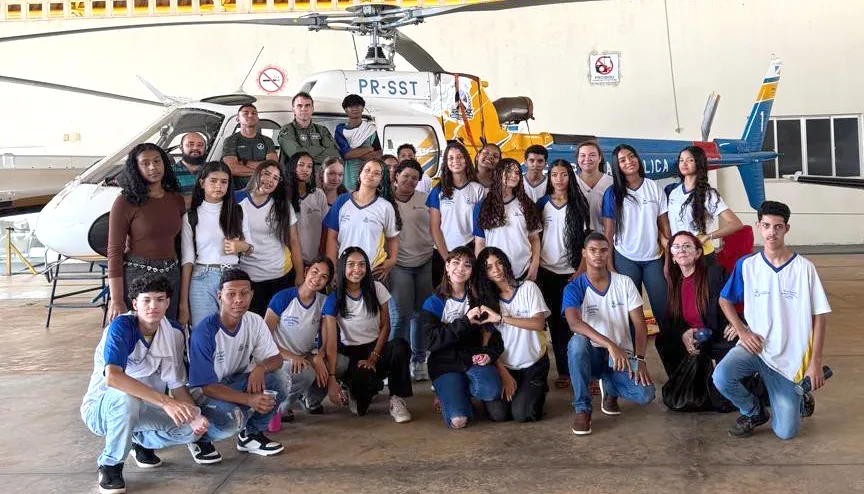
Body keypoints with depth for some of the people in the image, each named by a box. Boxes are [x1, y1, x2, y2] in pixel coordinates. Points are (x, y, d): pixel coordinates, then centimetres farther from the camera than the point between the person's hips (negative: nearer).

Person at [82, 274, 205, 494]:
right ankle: (110, 465, -12)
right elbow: (112, 377, -41)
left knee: (191, 429, -16)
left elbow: (178, 386, -2)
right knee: (126, 397, -38)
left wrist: (194, 416, -22)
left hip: (141, 409, 5)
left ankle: (142, 441, 17)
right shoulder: (121, 327, -25)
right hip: (101, 407, -5)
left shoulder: (175, 334, -7)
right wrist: (164, 401, -45)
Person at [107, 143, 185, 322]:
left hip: (171, 275, 5)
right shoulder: (125, 202, -6)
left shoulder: (177, 200, 9)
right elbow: (115, 252, -8)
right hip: (137, 275, -5)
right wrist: (116, 301, -14)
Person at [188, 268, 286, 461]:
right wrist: (249, 400, -35)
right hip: (203, 393, -5)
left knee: (275, 381, -22)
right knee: (231, 419, -36)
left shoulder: (255, 322, -9)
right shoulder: (205, 332, -26)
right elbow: (207, 386, -25)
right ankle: (201, 438, 0)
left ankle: (251, 435, 3)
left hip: (235, 382, 6)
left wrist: (261, 367, -26)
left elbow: (276, 359, -1)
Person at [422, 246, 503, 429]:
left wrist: (489, 352, -9)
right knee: (458, 420, -23)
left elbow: (490, 329, 11)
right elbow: (434, 340, -11)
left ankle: (460, 390, 2)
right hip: (446, 364, -3)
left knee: (490, 391, -31)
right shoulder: (433, 303, 1)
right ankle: (448, 391, 11)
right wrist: (465, 321, -18)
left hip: (474, 359, 3)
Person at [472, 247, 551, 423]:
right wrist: (504, 375, -11)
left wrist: (501, 318, -23)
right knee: (498, 413, -20)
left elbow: (539, 323, -16)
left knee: (522, 414, -20)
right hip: (504, 366, 2)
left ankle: (538, 390, 12)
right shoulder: (488, 298, 6)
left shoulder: (528, 288, 0)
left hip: (533, 364, -2)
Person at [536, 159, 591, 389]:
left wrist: (581, 269, -7)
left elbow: (586, 239, 1)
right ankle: (563, 371, 8)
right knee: (555, 320, 3)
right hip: (547, 270, 1)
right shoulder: (542, 203, 6)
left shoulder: (579, 204, 3)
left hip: (571, 271, -1)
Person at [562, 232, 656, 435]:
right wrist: (610, 345, -39)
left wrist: (640, 359, -17)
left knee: (645, 394, -25)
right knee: (577, 342, -37)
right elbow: (574, 323, -27)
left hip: (622, 355, 2)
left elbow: (639, 324, -2)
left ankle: (610, 388, 12)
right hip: (592, 354, -2)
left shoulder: (624, 283, 1)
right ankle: (582, 409, -20)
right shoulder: (574, 288, -8)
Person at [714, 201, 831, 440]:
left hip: (789, 357, -1)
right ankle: (754, 412, 2)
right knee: (721, 377, -31)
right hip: (754, 347, 1)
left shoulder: (804, 268, -7)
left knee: (786, 433, -4)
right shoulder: (746, 265, -2)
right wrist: (742, 331, -5)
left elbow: (819, 317, -3)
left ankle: (799, 396, 31)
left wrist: (815, 362, -8)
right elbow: (724, 300, 11)